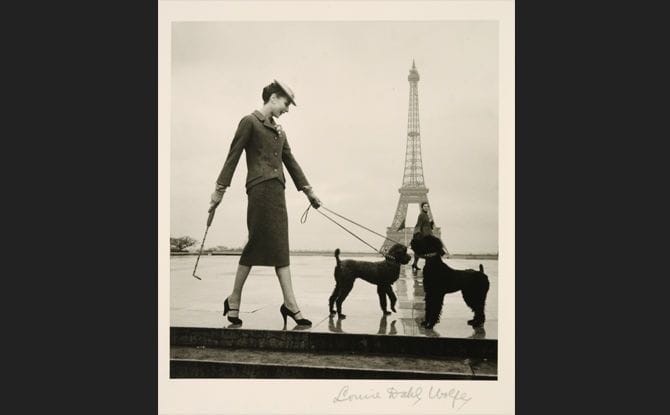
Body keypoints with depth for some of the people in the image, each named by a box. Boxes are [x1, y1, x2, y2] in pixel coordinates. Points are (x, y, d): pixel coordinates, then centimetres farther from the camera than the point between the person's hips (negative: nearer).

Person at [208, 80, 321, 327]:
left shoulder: (278, 130, 21)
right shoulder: (250, 122, -1)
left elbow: (290, 162, 23)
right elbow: (233, 157, -5)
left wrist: (308, 190, 21)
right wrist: (220, 189, -8)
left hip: (277, 191, 8)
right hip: (260, 189, -8)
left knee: (280, 247, 4)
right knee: (256, 244, -6)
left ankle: (290, 304, 4)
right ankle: (234, 299, 8)